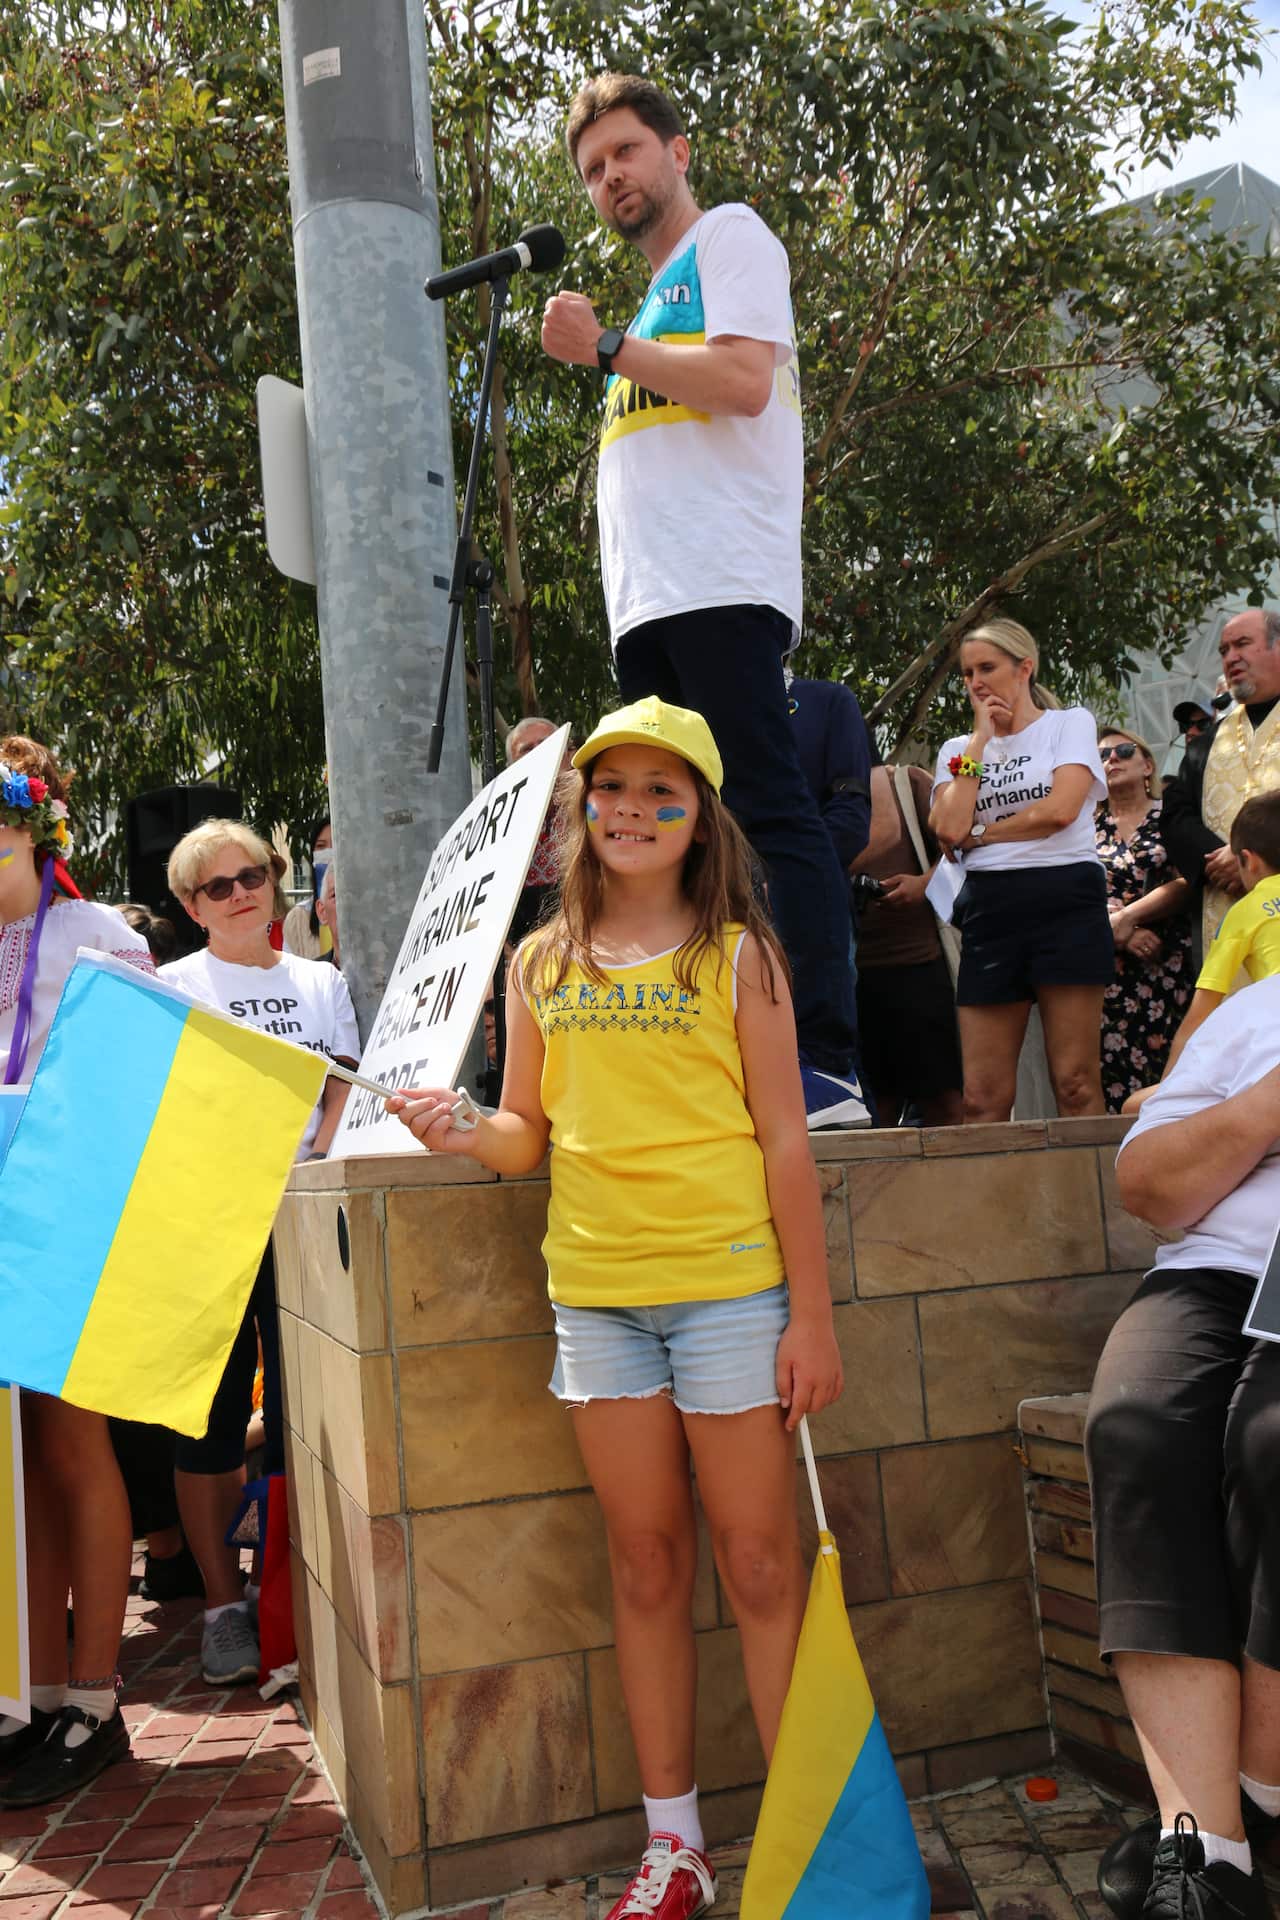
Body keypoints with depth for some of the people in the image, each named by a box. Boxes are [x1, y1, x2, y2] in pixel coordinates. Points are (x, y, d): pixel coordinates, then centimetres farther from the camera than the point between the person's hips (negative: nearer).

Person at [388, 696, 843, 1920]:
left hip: (729, 1283, -3)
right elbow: (531, 1133, 13)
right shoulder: (542, 963, 9)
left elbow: (785, 1141, -2)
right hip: (595, 1290, 3)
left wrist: (811, 1314, -5)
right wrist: (462, 1134, -9)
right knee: (645, 1564, 11)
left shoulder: (736, 955, 0)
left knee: (758, 1563, 4)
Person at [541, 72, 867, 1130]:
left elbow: (745, 379, -10)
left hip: (722, 584, -9)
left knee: (770, 813, -16)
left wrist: (605, 348, -4)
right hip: (647, 600, 9)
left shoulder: (731, 234, 8)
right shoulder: (655, 300, 32)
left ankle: (826, 1065, -19)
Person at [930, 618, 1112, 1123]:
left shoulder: (1071, 723, 10)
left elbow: (1061, 809, -8)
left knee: (1075, 1084, -7)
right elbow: (949, 829, -2)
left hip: (1064, 899, -3)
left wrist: (978, 833, 0)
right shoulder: (959, 749, 18)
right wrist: (982, 737, 5)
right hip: (989, 909, 3)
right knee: (982, 1096, -4)